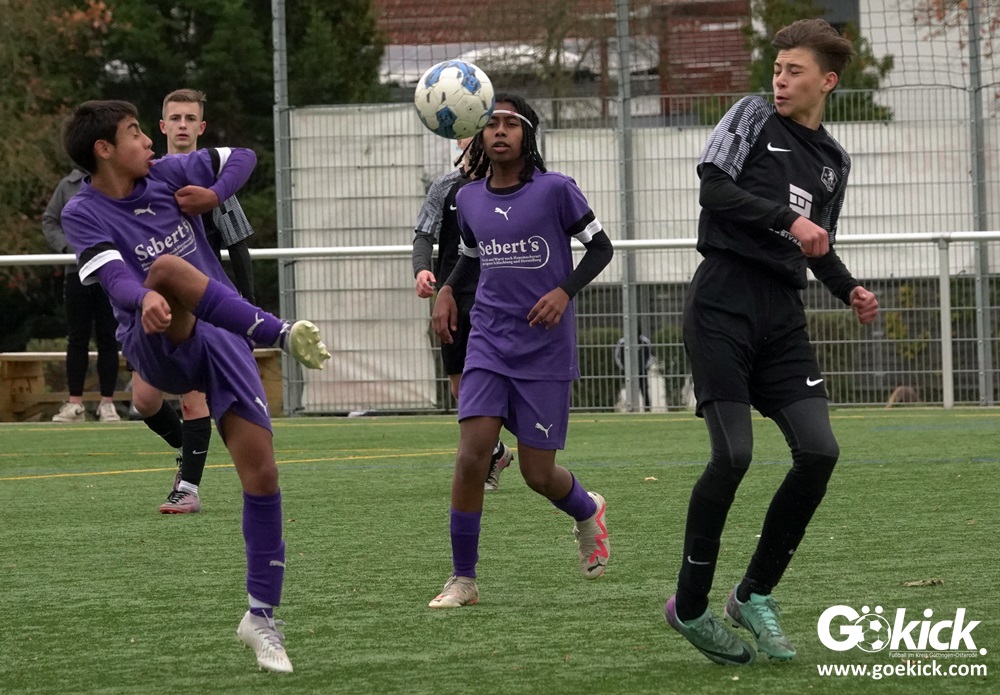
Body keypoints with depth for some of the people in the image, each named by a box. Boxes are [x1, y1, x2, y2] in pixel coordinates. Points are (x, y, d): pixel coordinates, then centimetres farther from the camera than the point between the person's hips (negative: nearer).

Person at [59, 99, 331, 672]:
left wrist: (216, 194, 4)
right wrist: (146, 298, -42)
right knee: (167, 266, -34)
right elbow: (117, 279, -20)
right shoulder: (84, 214, -4)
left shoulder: (167, 175, 9)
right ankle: (285, 335, -39)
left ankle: (262, 616, 5)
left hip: (223, 342, 4)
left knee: (262, 474, -6)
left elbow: (243, 156, 22)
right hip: (160, 347, -4)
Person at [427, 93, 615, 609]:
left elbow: (600, 246, 0)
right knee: (472, 453, -15)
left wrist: (566, 290, -15)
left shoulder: (555, 190, -7)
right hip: (489, 343, 3)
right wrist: (447, 289, 7)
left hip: (545, 349, -3)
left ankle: (588, 513, 37)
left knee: (539, 474, 1)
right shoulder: (469, 199, 7)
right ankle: (462, 579, -7)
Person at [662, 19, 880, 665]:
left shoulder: (834, 161, 19)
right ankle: (690, 606, 2)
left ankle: (755, 595, 7)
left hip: (783, 316, 5)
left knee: (819, 449, -9)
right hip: (724, 302, -5)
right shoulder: (754, 116, 4)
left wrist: (850, 290, 10)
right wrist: (787, 220, -17)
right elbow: (715, 186, -9)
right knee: (733, 455, -14)